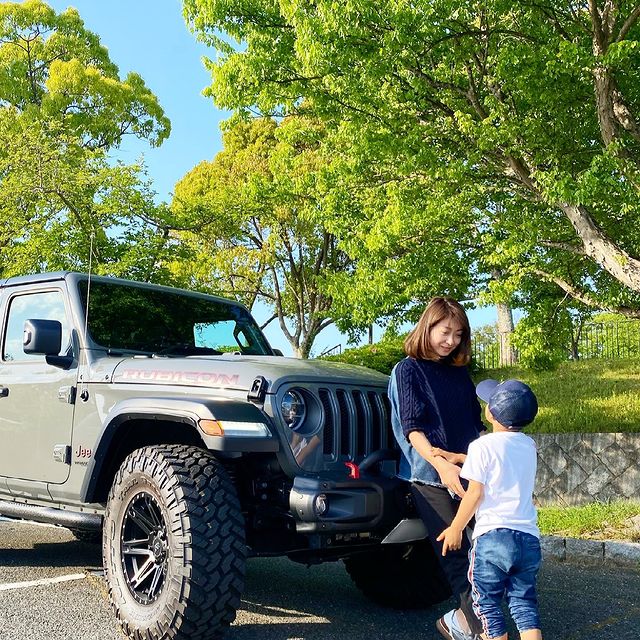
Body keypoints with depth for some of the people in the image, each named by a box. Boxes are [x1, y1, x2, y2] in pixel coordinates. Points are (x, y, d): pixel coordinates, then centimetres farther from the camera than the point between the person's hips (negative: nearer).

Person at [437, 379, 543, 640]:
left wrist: (455, 528, -1)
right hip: (529, 537, 6)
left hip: (493, 536, -6)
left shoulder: (482, 446, -8)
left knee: (488, 604, 7)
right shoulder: (528, 445, 11)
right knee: (524, 603, 12)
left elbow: (475, 493, -11)